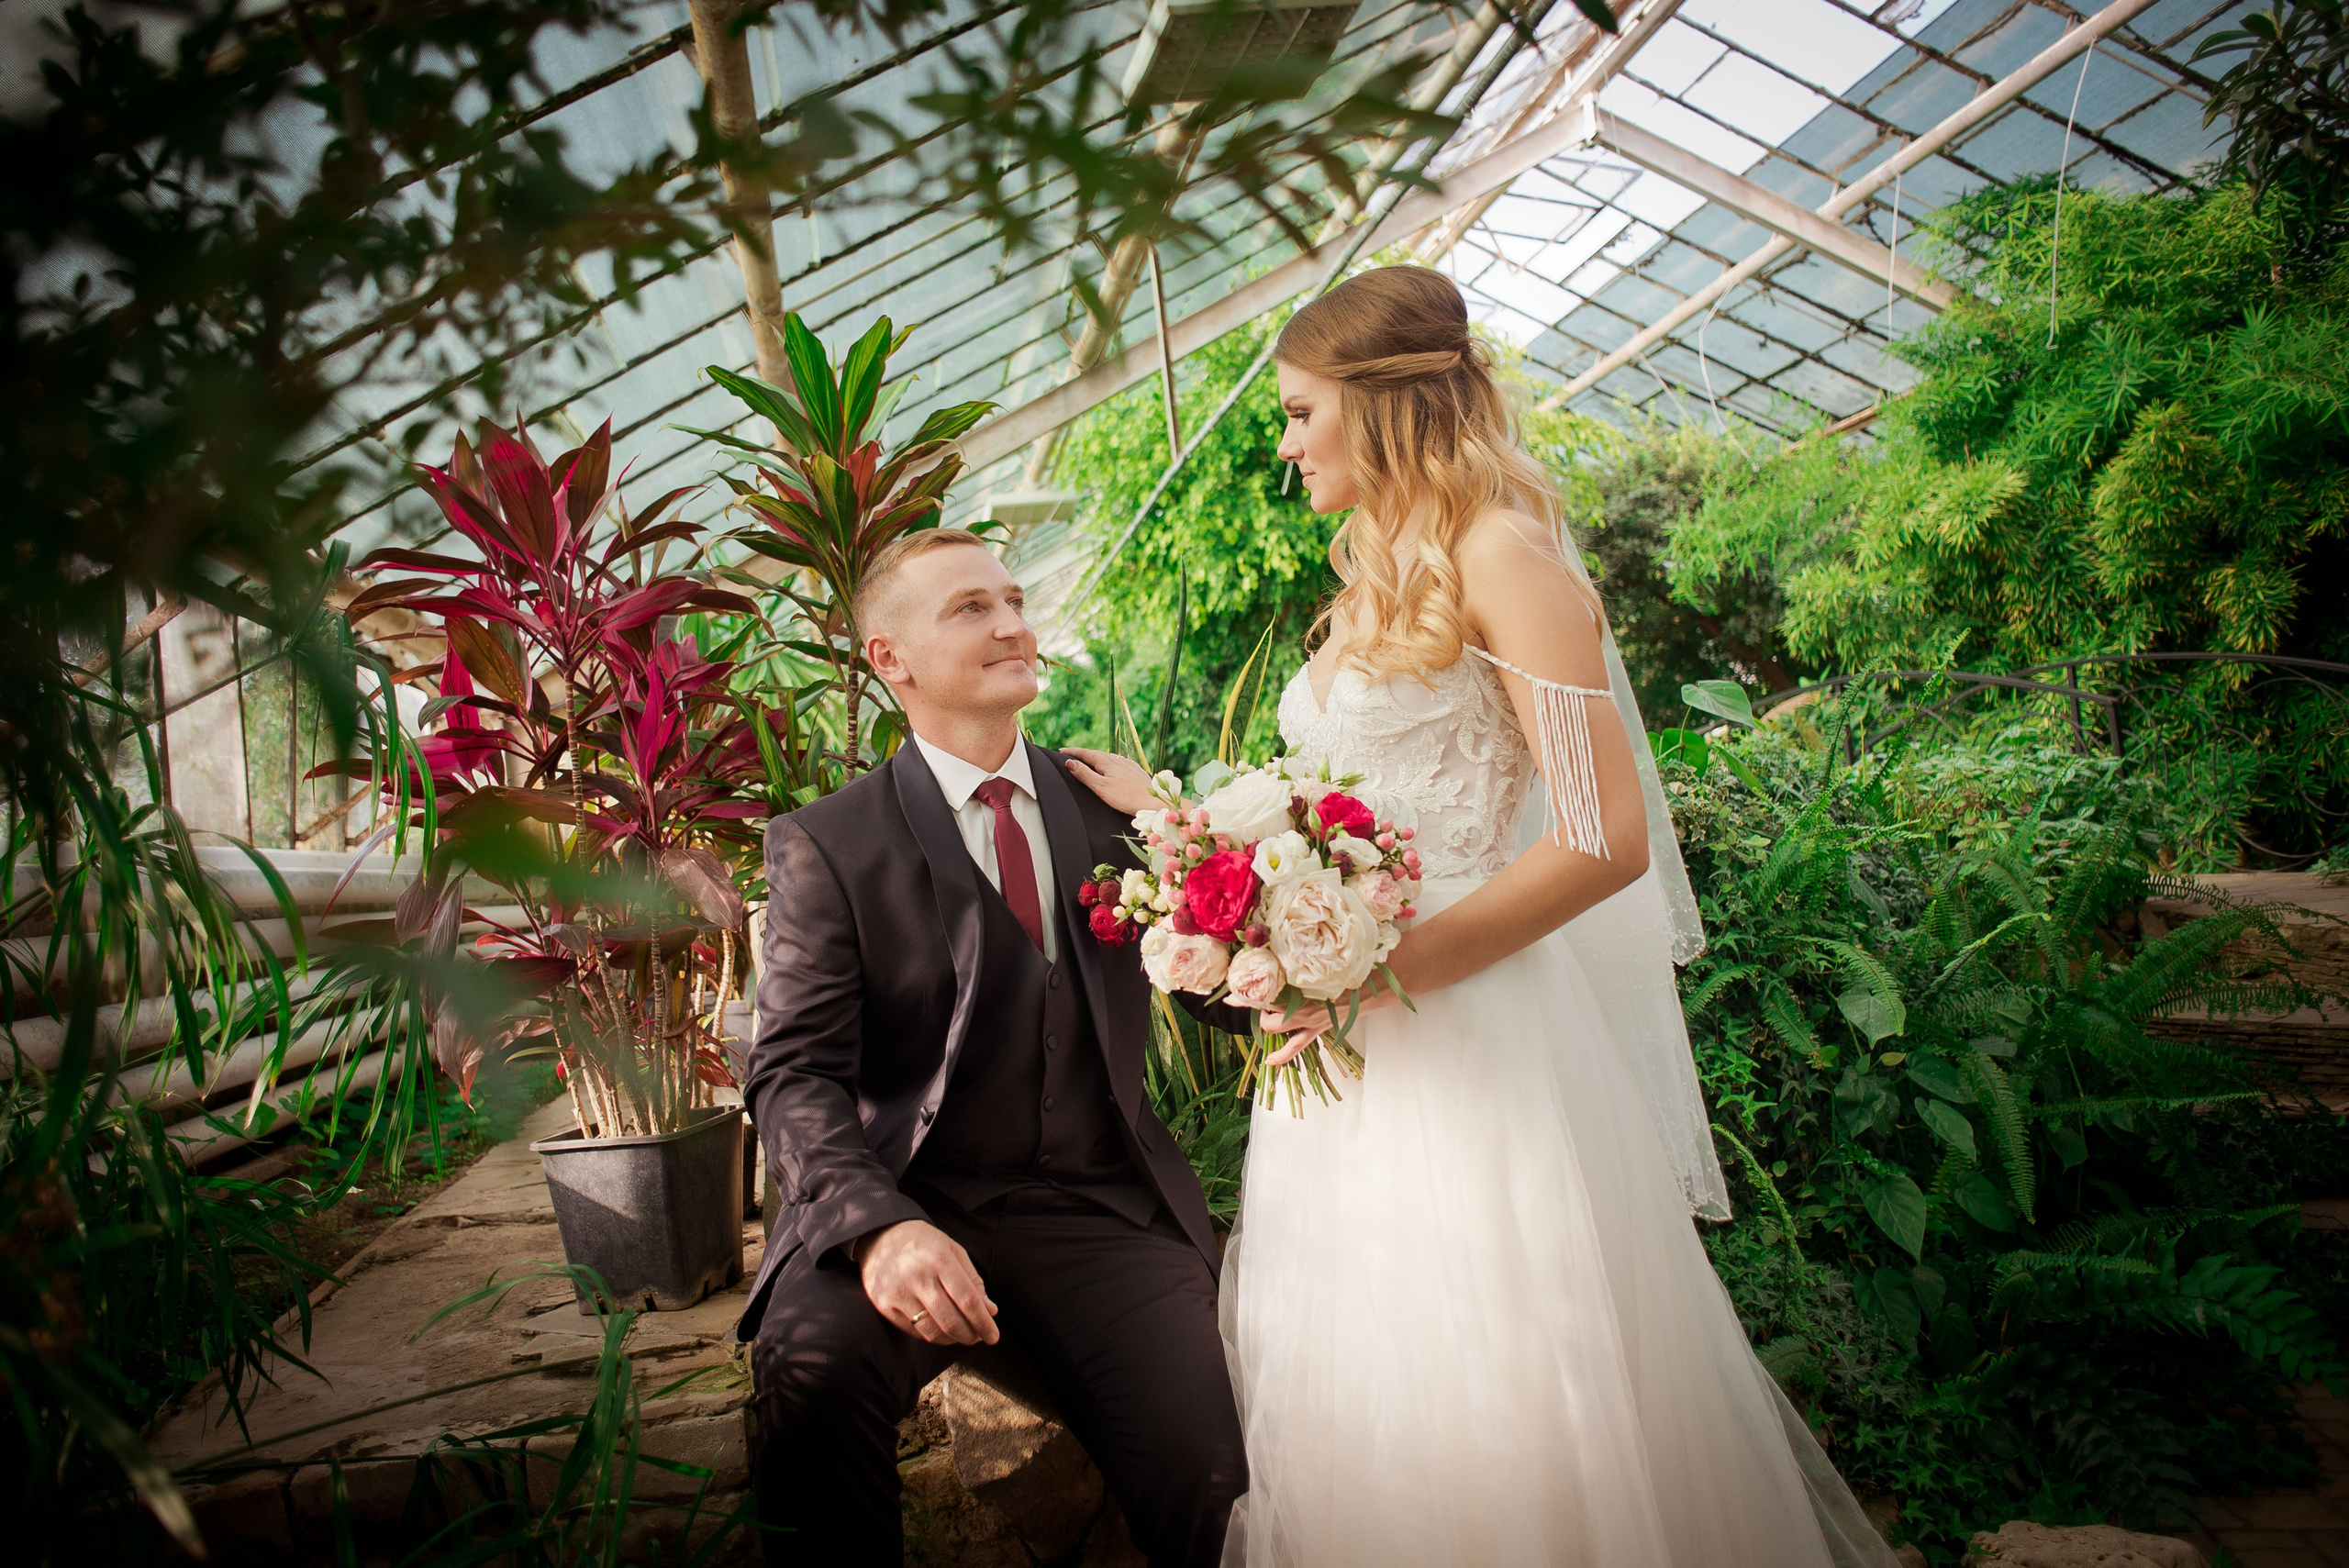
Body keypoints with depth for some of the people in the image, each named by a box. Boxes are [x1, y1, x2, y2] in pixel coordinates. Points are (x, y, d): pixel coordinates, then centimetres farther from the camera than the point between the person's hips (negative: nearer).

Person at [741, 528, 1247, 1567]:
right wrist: (877, 1227, -26)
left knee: (1211, 1480, -21)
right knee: (812, 1361, -33)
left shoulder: (1111, 807, 12)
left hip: (1103, 1210, 2)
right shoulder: (825, 844, 2)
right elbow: (795, 1074, -6)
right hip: (910, 1201, -1)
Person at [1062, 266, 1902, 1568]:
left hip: (1469, 1032, -8)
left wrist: (1385, 969, -18)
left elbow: (1607, 842, -17)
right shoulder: (1373, 581, 15)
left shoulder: (1500, 555, -9)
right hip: (1352, 1047, 8)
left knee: (1490, 1415, 4)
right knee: (1351, 1406, 14)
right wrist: (1168, 810, 19)